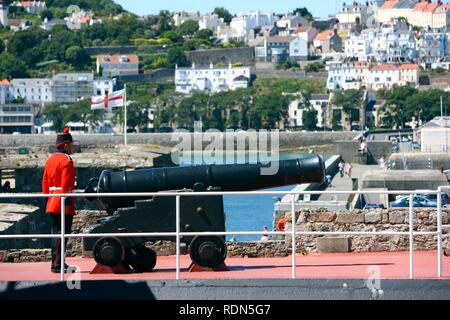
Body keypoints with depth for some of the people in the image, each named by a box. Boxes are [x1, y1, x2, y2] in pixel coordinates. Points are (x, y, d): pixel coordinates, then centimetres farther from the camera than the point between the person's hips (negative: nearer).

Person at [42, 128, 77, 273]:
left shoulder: (50, 159, 14)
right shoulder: (67, 161, -13)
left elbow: (45, 182, 17)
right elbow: (66, 185, -19)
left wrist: (47, 199, 20)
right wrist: (67, 202, -20)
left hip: (52, 203, 9)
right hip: (63, 205, -9)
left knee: (56, 232, 13)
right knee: (62, 233, -7)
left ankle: (57, 263, 18)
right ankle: (57, 265, -9)